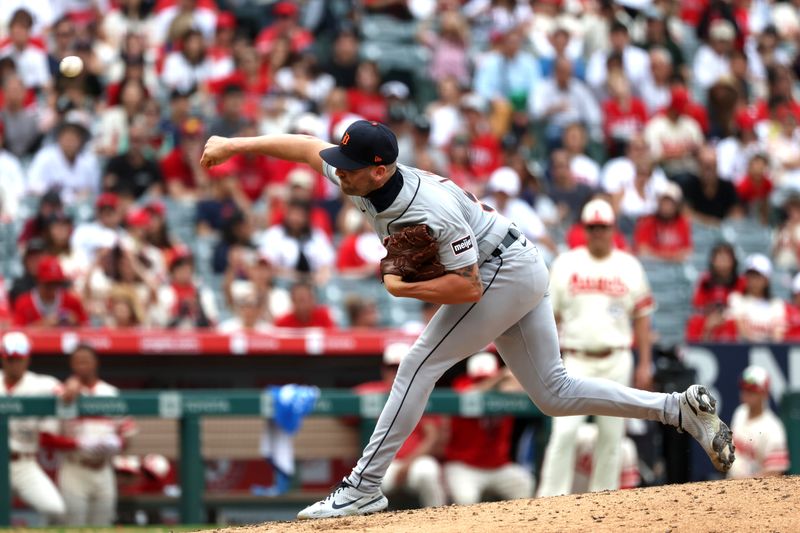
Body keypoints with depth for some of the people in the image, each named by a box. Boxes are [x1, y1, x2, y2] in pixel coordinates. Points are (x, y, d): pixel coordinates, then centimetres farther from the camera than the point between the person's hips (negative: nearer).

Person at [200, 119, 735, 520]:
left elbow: (468, 286, -30)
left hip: (505, 272, -10)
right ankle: (681, 408, 9)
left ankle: (365, 487, -13)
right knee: (554, 394, 11)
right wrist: (236, 145, 5)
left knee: (421, 364, -13)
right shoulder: (363, 179, -9)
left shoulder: (434, 212, -33)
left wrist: (403, 287, -23)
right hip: (519, 274, 10)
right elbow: (308, 146, 6)